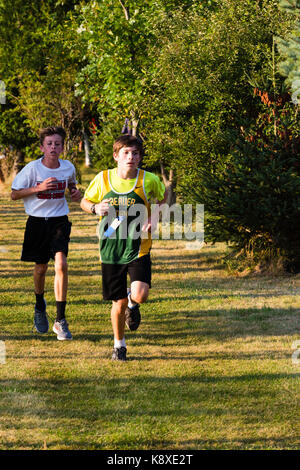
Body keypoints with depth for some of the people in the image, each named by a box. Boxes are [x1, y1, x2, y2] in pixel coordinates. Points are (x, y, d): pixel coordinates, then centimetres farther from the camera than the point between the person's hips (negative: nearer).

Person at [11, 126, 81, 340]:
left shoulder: (68, 167, -2)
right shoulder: (32, 168, -10)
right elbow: (14, 194, -6)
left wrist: (76, 192, -2)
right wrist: (39, 188, -19)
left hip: (59, 221, 0)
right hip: (37, 221, 0)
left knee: (61, 264, -18)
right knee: (41, 268, 11)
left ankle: (61, 319, -14)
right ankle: (40, 305, 43)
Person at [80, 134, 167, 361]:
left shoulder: (149, 180, -6)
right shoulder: (103, 179, -4)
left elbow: (163, 197, 14)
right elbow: (85, 202, 11)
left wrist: (154, 217, -3)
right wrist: (95, 208, -12)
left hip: (138, 249, -1)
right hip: (111, 250, 1)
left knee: (140, 295, -22)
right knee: (118, 304, 6)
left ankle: (132, 301, 18)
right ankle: (119, 344, 32)